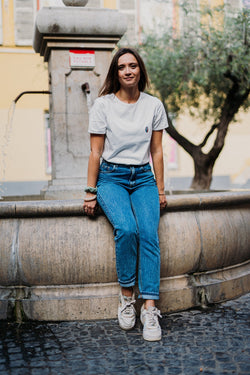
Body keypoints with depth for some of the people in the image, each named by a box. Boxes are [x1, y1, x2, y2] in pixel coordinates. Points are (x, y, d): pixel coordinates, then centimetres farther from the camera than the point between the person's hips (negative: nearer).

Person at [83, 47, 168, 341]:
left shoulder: (154, 105, 7)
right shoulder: (103, 105, 0)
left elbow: (157, 151, 10)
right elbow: (95, 152, 0)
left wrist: (160, 190, 6)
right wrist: (90, 192, -4)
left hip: (143, 178, 2)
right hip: (111, 177, -2)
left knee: (149, 233, -23)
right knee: (127, 230, -29)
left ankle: (149, 308, -21)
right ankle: (126, 295, -9)